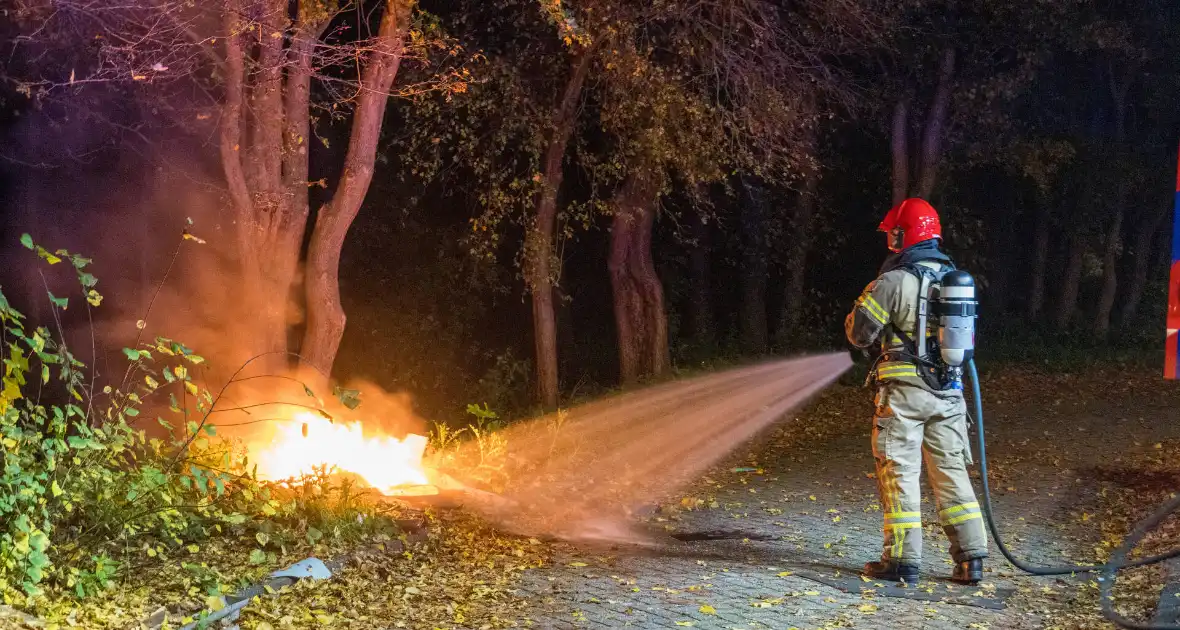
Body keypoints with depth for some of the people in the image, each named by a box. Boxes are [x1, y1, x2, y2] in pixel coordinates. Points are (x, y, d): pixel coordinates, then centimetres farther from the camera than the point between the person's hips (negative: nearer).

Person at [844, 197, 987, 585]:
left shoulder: (894, 282, -13)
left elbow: (859, 334, -9)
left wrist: (864, 302, 9)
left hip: (904, 392, -5)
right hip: (949, 393, 6)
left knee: (900, 473, 2)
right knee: (951, 473, 11)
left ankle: (902, 560, 5)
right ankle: (971, 558, 9)